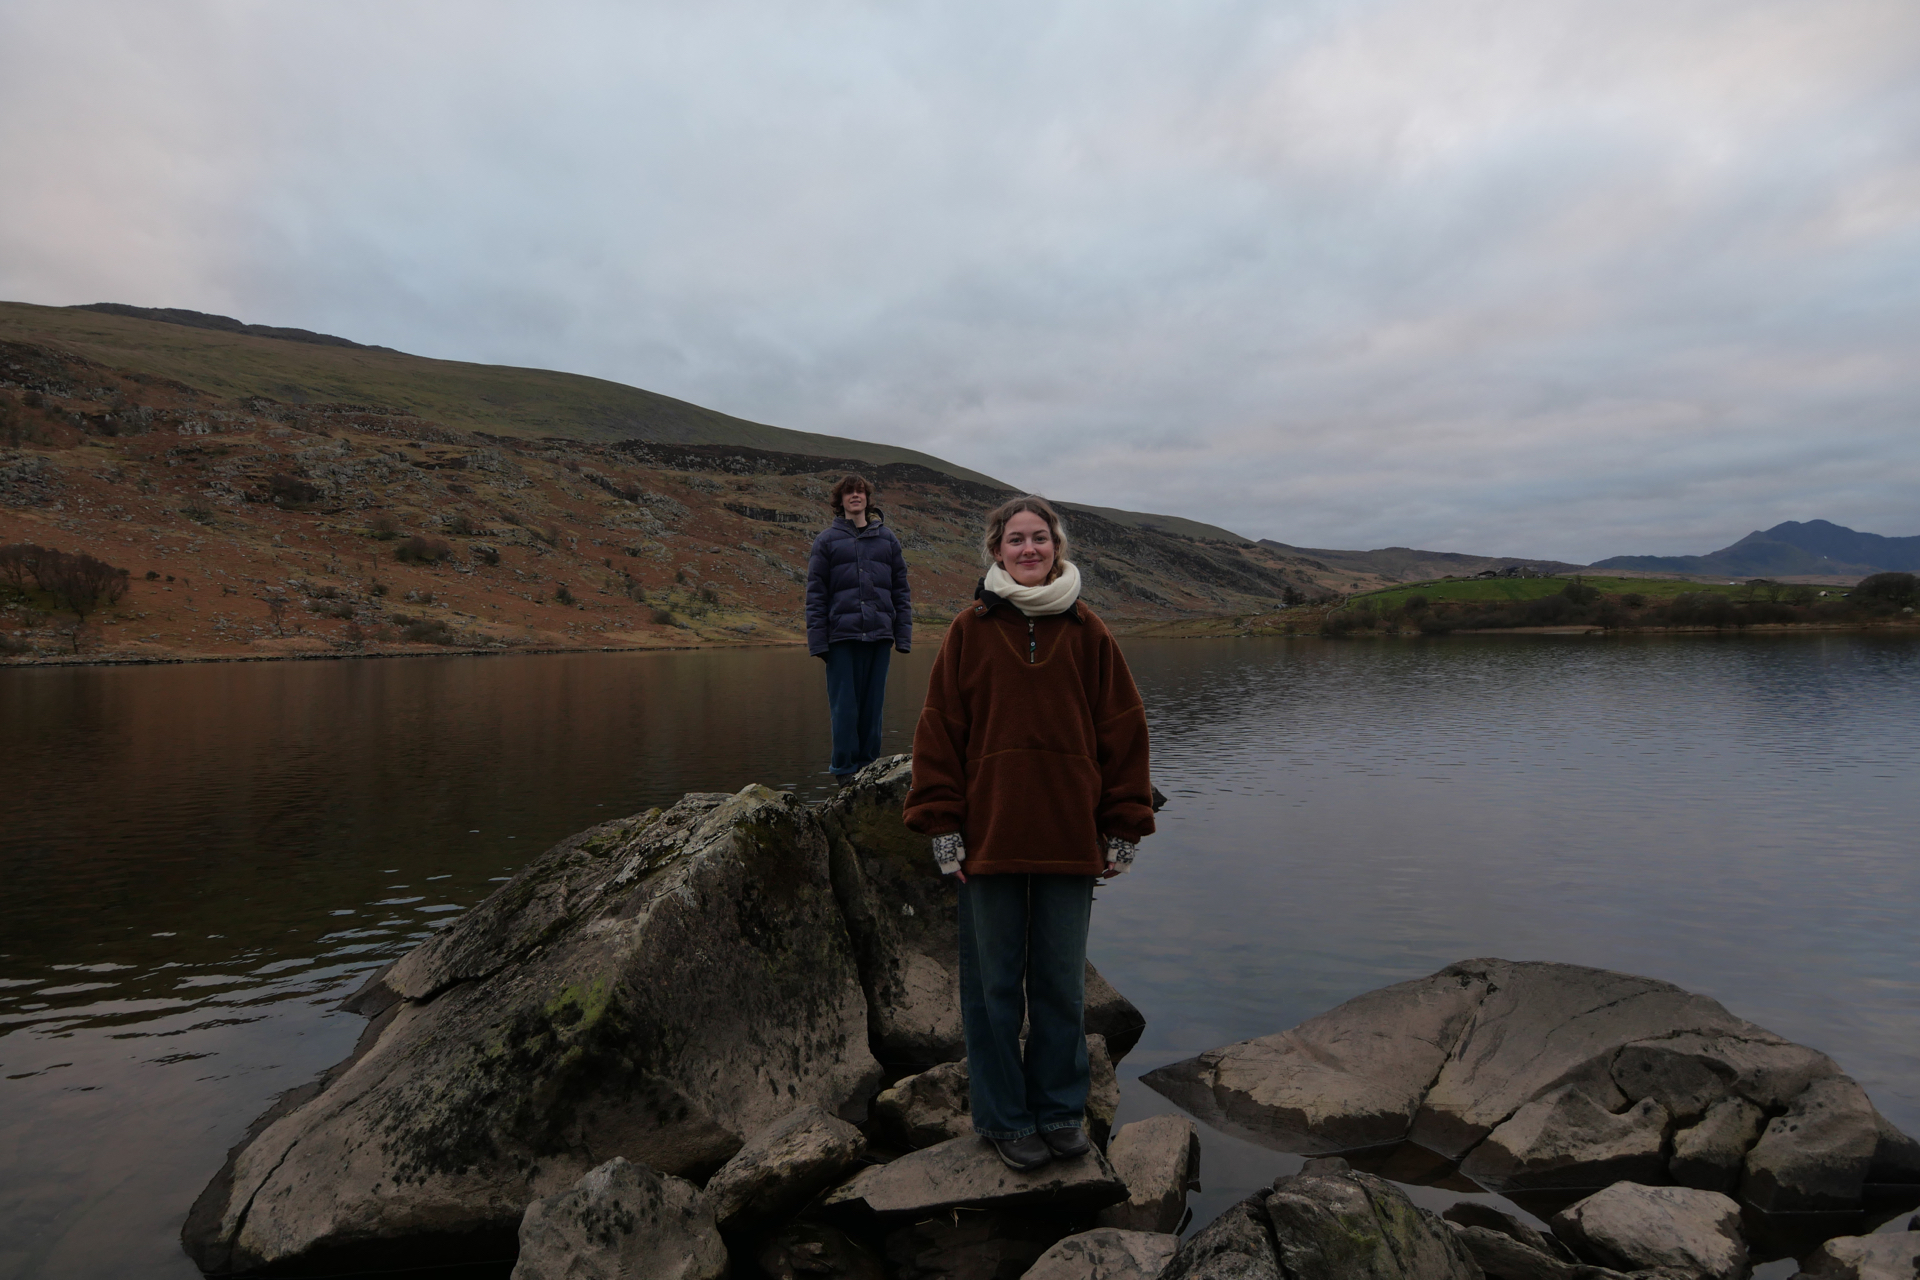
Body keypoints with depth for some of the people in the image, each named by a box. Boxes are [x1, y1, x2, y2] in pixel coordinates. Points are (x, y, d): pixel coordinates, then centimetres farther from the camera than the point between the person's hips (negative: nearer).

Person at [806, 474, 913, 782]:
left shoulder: (887, 538, 12)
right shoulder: (827, 540, 6)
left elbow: (901, 589, 11)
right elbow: (815, 593, 3)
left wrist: (903, 634, 4)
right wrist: (817, 639, -4)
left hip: (879, 634, 2)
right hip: (841, 634, -2)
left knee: (873, 703, 6)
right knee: (844, 705, -2)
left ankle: (869, 764, 16)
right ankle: (843, 768, 8)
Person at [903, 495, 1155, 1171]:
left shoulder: (1087, 632, 3)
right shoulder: (969, 630, 0)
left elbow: (1122, 731, 5)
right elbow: (939, 733, 0)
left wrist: (1122, 828, 2)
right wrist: (944, 827, -5)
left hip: (1069, 837, 1)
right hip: (988, 837, -1)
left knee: (1062, 983, 13)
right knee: (995, 984, 10)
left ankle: (1060, 1109, 32)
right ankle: (1004, 1116, 28)